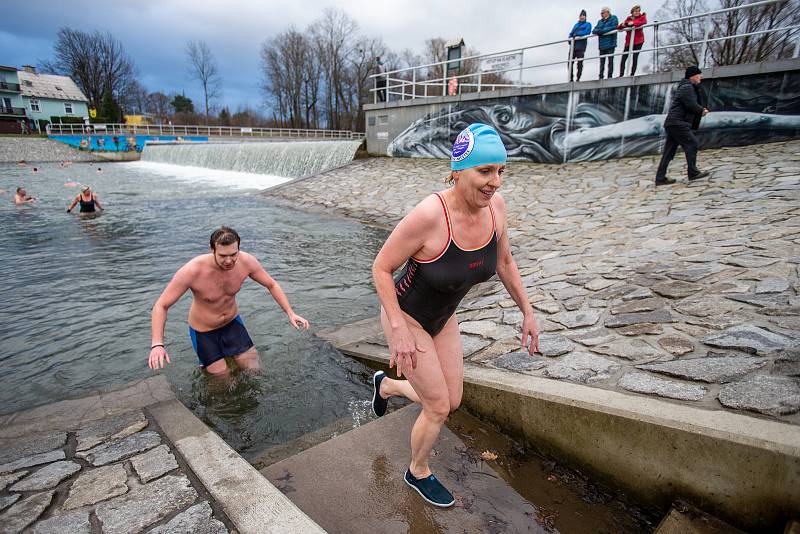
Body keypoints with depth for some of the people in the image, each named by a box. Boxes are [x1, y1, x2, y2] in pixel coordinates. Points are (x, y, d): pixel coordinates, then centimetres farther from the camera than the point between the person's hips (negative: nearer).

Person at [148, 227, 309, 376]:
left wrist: (290, 313, -16)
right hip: (203, 332, -3)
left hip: (233, 322, 4)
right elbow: (161, 306, -24)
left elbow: (271, 285, -7)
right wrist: (157, 344, -37)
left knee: (254, 370, 9)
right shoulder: (192, 271, -33)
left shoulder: (246, 261, -23)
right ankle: (206, 366, 34)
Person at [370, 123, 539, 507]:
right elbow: (381, 268, -23)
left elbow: (503, 260, 2)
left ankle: (386, 385, 45)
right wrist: (399, 331, -25)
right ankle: (418, 473, 37)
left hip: (442, 316, 7)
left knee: (452, 401, 16)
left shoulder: (495, 205, -15)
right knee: (439, 409, 4)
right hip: (405, 315, -6)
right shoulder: (428, 215, -35)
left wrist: (527, 311, 5)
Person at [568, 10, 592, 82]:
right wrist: (570, 38, -1)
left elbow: (587, 31, -7)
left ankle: (578, 78, -9)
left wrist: (577, 34, -12)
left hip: (581, 46, -5)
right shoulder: (576, 24, 27)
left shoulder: (588, 24, 12)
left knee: (579, 63, -9)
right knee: (570, 62, -3)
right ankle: (570, 79, 2)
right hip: (573, 46, 5)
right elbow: (571, 33, 21)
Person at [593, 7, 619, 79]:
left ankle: (610, 76, -3)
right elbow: (594, 30, 10)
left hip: (610, 43, -5)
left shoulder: (613, 18, 5)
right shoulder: (600, 21, 21)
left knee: (610, 60, -4)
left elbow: (613, 27, -10)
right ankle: (601, 77, 5)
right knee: (602, 61, 3)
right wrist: (598, 31, -14)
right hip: (602, 44, 5)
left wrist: (602, 31, -13)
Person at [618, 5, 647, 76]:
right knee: (623, 58, -3)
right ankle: (621, 74, 1)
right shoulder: (628, 19, 14)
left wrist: (633, 23, -23)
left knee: (635, 58, -4)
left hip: (638, 40, -3)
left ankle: (632, 74, -2)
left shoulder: (642, 16, 6)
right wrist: (623, 25, -15)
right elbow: (619, 27, 8)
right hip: (629, 40, 3)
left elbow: (644, 22, -15)